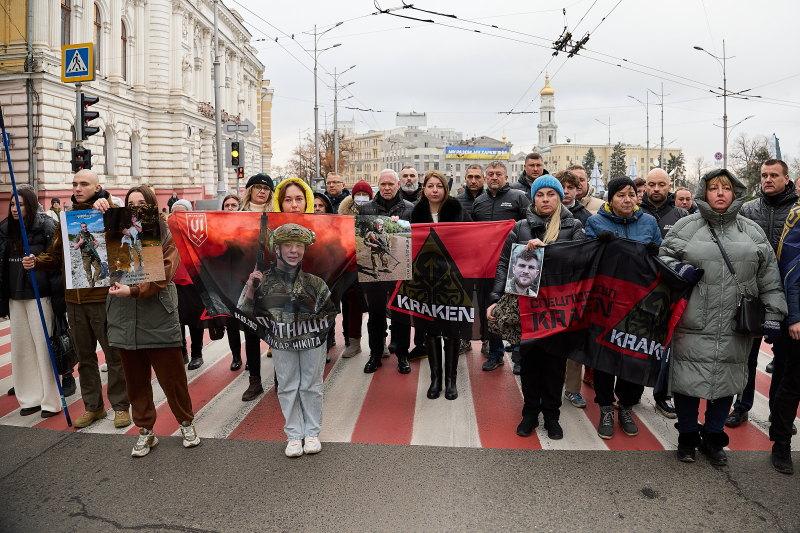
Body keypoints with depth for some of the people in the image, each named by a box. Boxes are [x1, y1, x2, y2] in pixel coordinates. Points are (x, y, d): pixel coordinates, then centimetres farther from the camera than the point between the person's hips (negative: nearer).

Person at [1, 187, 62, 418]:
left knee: (43, 345, -3)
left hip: (39, 294, -6)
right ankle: (31, 398, 19)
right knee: (21, 346, 9)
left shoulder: (46, 226, -7)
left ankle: (50, 400, 5)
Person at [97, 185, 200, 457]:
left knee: (172, 376, 4)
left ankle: (186, 423, 24)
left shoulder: (164, 237, -3)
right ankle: (145, 432, 26)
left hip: (158, 320, -3)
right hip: (125, 320, 4)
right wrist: (98, 212, -7)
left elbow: (162, 276, -13)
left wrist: (133, 290, -25)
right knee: (135, 380, 12)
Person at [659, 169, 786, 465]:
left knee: (726, 381, 12)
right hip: (692, 325, -2)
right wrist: (677, 269, -12)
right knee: (688, 380, 4)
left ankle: (713, 438, 31)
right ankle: (687, 437, 25)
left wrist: (773, 314, 7)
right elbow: (663, 255, 9)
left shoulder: (752, 231, 9)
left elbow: (769, 278, 11)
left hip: (735, 328, 3)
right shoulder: (686, 227, 2)